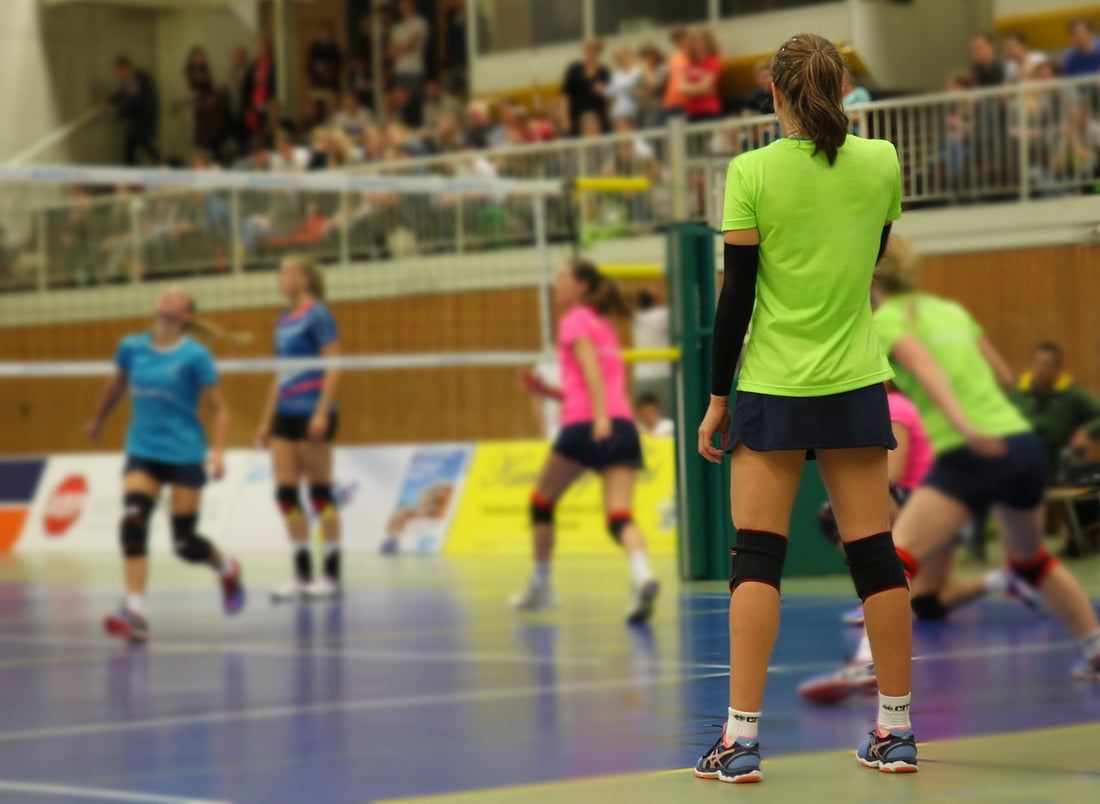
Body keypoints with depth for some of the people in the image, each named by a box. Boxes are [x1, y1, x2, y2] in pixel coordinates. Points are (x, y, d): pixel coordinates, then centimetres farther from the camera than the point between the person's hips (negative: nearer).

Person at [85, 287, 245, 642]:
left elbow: (219, 409, -6)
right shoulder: (132, 348, 3)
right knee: (132, 523, -20)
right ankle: (134, 612, -23)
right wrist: (98, 421, 37)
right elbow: (116, 386, 24)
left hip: (185, 455, -3)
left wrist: (218, 451, -21)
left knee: (184, 543, 1)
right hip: (142, 454, 3)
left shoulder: (195, 356, -8)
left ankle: (227, 569, 34)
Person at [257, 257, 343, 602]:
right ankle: (302, 576, 9)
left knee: (320, 492, -4)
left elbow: (332, 367, -13)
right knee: (286, 493, 4)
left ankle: (331, 576, 1)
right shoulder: (284, 321, 16)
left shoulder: (318, 315, -8)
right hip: (286, 414, 8)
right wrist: (266, 421, 20)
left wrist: (322, 412, -20)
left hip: (312, 413, -8)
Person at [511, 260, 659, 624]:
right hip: (624, 426, 6)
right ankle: (642, 574, -40)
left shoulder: (574, 320, 5)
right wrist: (549, 391, 24)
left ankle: (540, 586, 25)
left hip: (584, 428, -6)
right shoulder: (604, 327, 28)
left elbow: (590, 366, -13)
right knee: (620, 516, -10)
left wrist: (600, 417, -25)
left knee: (542, 501, 17)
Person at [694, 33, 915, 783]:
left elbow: (737, 293, -7)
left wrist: (717, 398, 0)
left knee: (757, 559, -1)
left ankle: (742, 738, -6)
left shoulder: (752, 173, -9)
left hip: (772, 388, -3)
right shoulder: (880, 163, 0)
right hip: (857, 385, 3)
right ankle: (896, 731, 14)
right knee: (875, 554, 8)